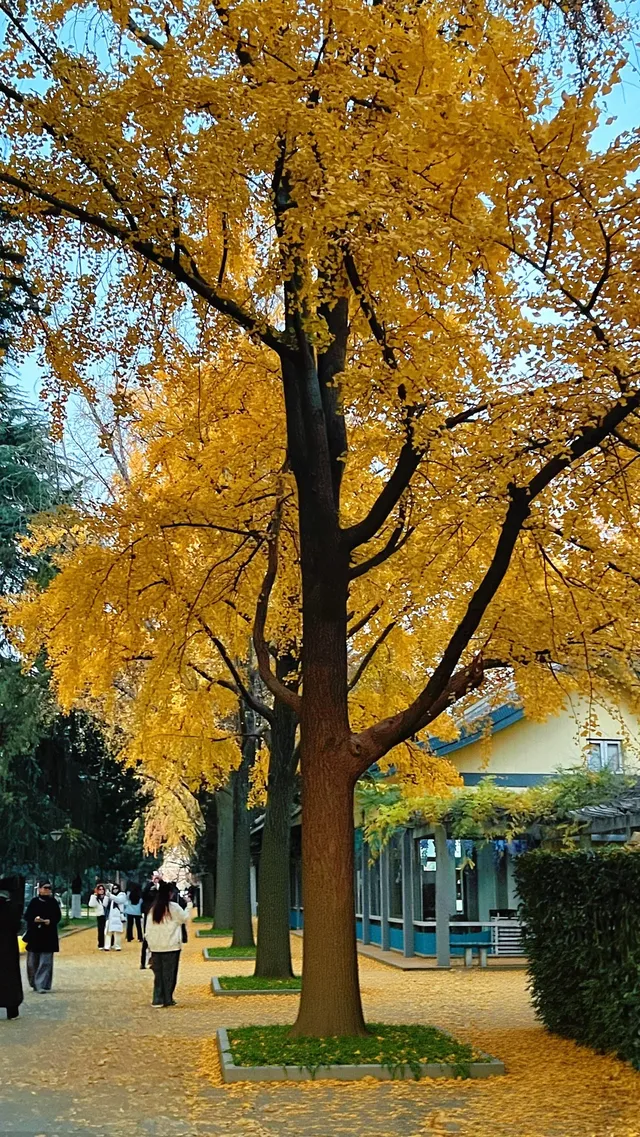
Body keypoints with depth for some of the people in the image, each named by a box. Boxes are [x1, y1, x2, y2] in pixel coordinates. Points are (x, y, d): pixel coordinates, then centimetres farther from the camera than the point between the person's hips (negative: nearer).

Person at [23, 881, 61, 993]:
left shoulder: (53, 902, 2)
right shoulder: (34, 901, 0)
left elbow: (58, 916, 3)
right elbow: (26, 916, 0)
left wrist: (50, 921, -17)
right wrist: (34, 919, -20)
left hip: (49, 935, 0)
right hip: (34, 934, 0)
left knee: (46, 962, -5)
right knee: (33, 961, 7)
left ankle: (41, 985, -5)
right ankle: (34, 983, 25)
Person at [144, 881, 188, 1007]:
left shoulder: (153, 909, 4)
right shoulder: (174, 907, -10)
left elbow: (148, 928, 4)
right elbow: (184, 919, 4)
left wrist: (150, 942, 11)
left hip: (155, 946, 4)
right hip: (171, 946, -4)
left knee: (158, 973, 11)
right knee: (169, 973, 4)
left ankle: (157, 999, 10)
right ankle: (167, 1000, 5)